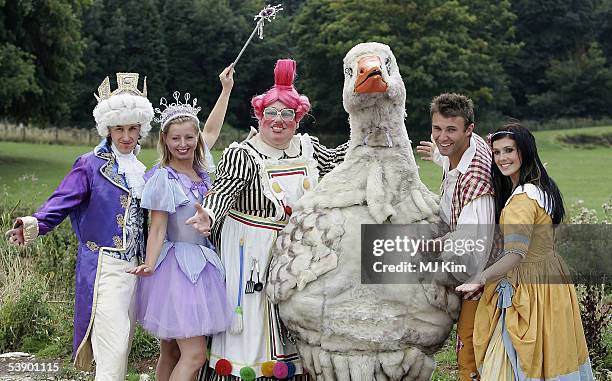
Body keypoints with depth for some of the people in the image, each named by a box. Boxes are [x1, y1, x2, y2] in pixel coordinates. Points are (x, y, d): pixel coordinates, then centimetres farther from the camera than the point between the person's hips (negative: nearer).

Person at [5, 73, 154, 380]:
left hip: (134, 267, 7)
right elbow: (62, 202, -14)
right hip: (103, 266, -7)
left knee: (123, 344, 13)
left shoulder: (141, 171, 15)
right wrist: (34, 224, -32)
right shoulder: (90, 165, -4)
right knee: (113, 346, -15)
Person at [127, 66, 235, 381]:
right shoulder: (163, 178, -11)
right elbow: (158, 228, -12)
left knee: (171, 352, 10)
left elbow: (211, 130, 26)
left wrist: (226, 89, 33)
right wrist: (149, 265, -27)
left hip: (201, 264, 7)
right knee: (194, 354, -12)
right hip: (177, 265, -7)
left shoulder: (199, 168, 9)